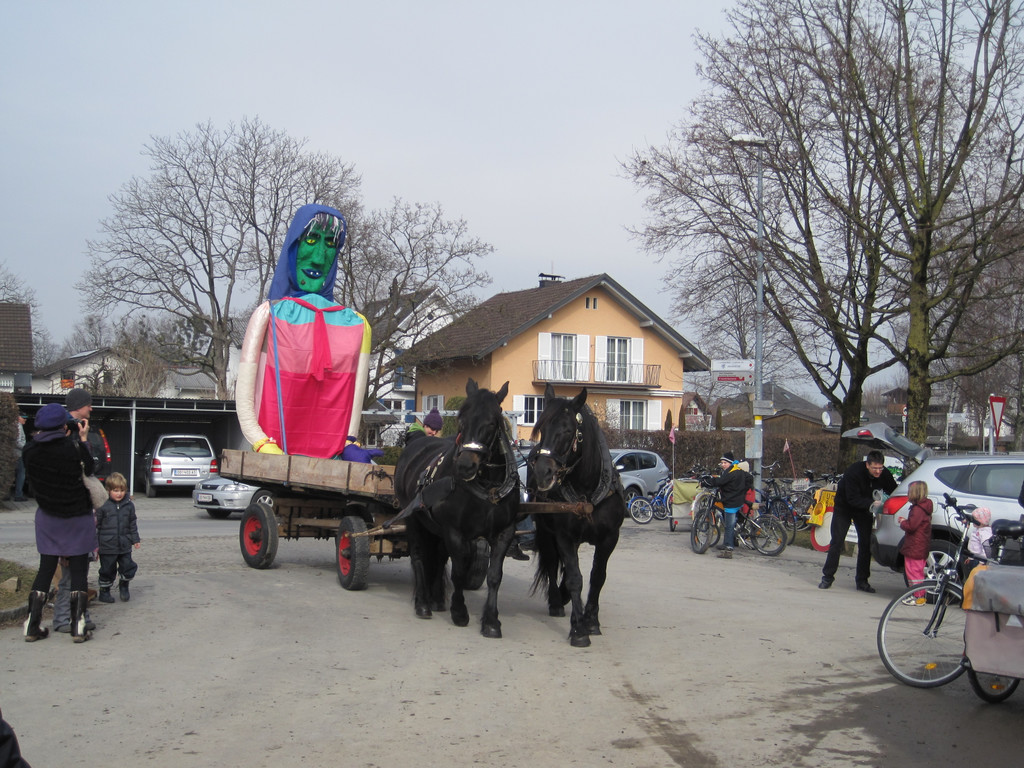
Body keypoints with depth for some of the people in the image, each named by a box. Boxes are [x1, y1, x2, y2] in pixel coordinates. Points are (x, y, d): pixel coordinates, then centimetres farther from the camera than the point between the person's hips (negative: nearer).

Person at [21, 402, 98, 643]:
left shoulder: (30, 450, -8)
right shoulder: (72, 447, -19)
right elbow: (88, 469, -6)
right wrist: (83, 439, -2)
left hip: (47, 518, 3)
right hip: (78, 518, -3)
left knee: (45, 571, 13)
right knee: (79, 572, 6)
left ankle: (32, 625, 10)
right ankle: (78, 627, 3)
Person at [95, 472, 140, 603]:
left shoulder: (129, 505, 3)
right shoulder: (102, 505, -7)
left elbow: (133, 523, 12)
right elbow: (97, 525, -2)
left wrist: (135, 539, 11)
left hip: (125, 545, 3)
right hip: (107, 546, -3)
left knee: (128, 567, 5)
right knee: (107, 570, 7)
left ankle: (124, 586, 31)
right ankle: (104, 591, 25)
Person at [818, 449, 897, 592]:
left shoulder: (884, 474, -18)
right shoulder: (854, 471, -32)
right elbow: (853, 498, -33)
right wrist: (871, 504, -46)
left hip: (864, 509, 4)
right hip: (844, 506, -4)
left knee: (866, 543, -1)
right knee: (837, 542, -5)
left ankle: (862, 580, 7)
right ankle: (827, 577, 3)